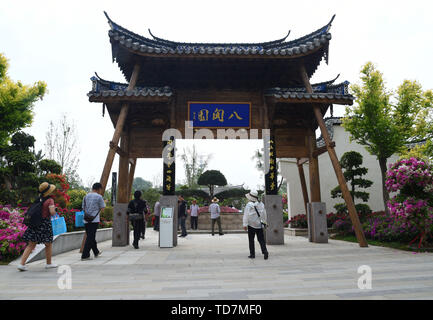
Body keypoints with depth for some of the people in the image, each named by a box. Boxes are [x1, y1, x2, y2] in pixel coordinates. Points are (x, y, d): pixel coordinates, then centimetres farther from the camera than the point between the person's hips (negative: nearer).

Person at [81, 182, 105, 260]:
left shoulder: (86, 196, 10)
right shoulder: (99, 197, -7)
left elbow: (83, 208, 14)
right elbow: (102, 209, -3)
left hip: (86, 220, 7)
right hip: (94, 220, -7)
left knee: (90, 237, 16)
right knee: (90, 238, -2)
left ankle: (96, 252, 31)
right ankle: (85, 255, -3)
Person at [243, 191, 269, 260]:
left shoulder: (248, 205, -11)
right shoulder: (261, 204, 2)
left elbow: (246, 215, -12)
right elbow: (264, 214, 9)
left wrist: (245, 224, -8)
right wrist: (264, 222, 20)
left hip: (251, 225, -3)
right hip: (259, 225, 3)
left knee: (251, 240, 8)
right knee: (261, 239, 7)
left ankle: (252, 254, 11)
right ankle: (265, 252, -8)